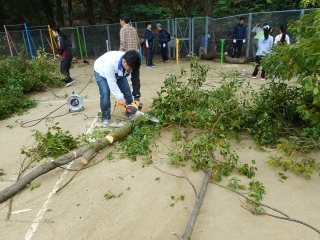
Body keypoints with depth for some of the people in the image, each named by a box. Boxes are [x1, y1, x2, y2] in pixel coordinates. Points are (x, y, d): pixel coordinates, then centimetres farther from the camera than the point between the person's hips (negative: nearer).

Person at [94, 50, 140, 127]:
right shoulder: (110, 62, -45)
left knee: (127, 90, -4)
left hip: (118, 73, 5)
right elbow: (111, 82, -38)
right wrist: (120, 98, -34)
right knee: (105, 94, -17)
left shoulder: (131, 63, -29)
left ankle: (130, 112, 14)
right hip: (101, 72, -4)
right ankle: (105, 117, 1)